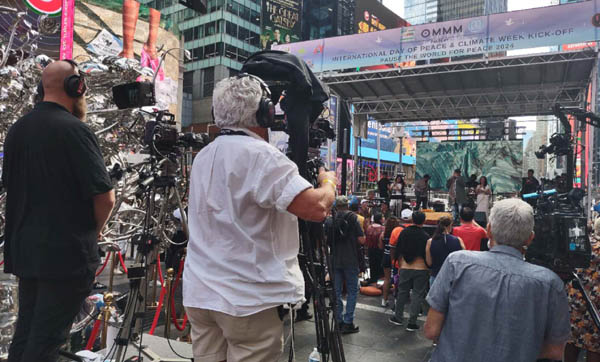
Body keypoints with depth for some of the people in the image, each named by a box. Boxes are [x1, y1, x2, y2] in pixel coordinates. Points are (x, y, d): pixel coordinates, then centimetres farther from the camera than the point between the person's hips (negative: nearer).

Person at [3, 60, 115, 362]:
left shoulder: (17, 129, 8)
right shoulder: (74, 129, -15)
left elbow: (9, 185, 18)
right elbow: (105, 198, -19)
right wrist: (93, 232, 0)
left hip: (24, 250, 8)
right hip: (67, 253, -7)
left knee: (25, 331, 18)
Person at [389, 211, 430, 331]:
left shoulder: (404, 232, -2)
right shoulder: (425, 236, -13)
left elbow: (398, 251, 5)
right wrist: (428, 268, 7)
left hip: (405, 268, 3)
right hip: (421, 269, -3)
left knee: (402, 292, 16)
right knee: (417, 295, 6)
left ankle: (398, 317, 25)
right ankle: (412, 323, 9)